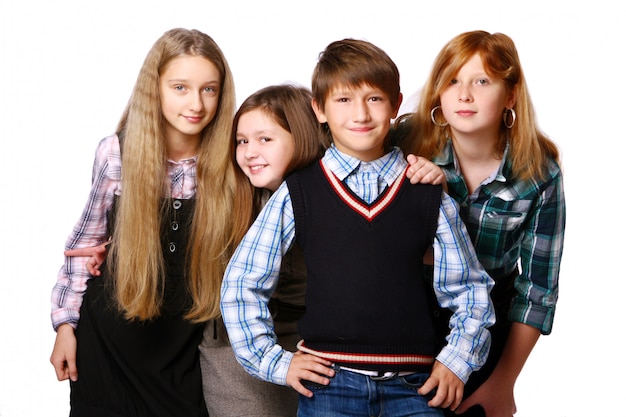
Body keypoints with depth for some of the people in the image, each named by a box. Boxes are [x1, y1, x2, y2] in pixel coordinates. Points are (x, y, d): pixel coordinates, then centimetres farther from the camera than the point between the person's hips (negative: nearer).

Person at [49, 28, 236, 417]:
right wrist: (66, 322, 2)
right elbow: (86, 238, 1)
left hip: (181, 353, 0)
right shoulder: (117, 152, -10)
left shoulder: (229, 165, -11)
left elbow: (238, 260, 3)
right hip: (105, 341, 0)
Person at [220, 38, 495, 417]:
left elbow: (469, 287, 15)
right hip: (328, 381, -1)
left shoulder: (430, 195, 6)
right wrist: (274, 361, 3)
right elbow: (241, 283, 9)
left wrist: (456, 361, 4)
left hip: (414, 386, 1)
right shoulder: (297, 194, 3)